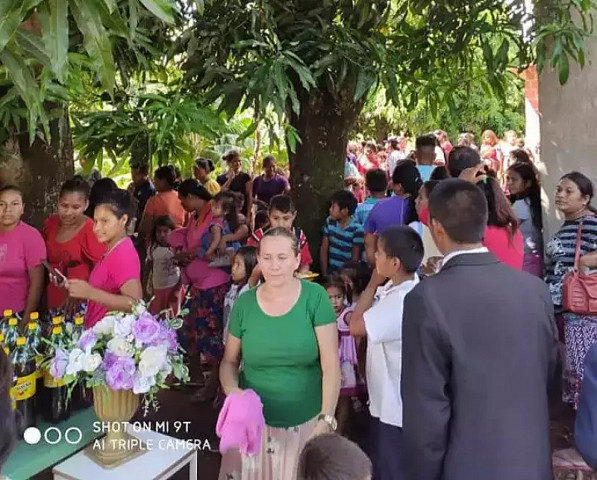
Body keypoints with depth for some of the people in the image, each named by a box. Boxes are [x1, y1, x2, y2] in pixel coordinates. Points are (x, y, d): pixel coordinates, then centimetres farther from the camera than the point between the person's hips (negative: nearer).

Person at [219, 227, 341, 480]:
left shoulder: (315, 297, -11)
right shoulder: (244, 304, -4)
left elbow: (331, 364, -11)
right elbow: (229, 361, 7)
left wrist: (326, 419, -18)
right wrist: (232, 390, -12)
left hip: (306, 422, -1)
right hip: (253, 422, 2)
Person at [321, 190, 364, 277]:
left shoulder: (357, 229, -14)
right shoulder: (329, 222, 1)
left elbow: (355, 258, -8)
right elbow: (324, 248, 4)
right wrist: (324, 273, 1)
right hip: (331, 271, 4)